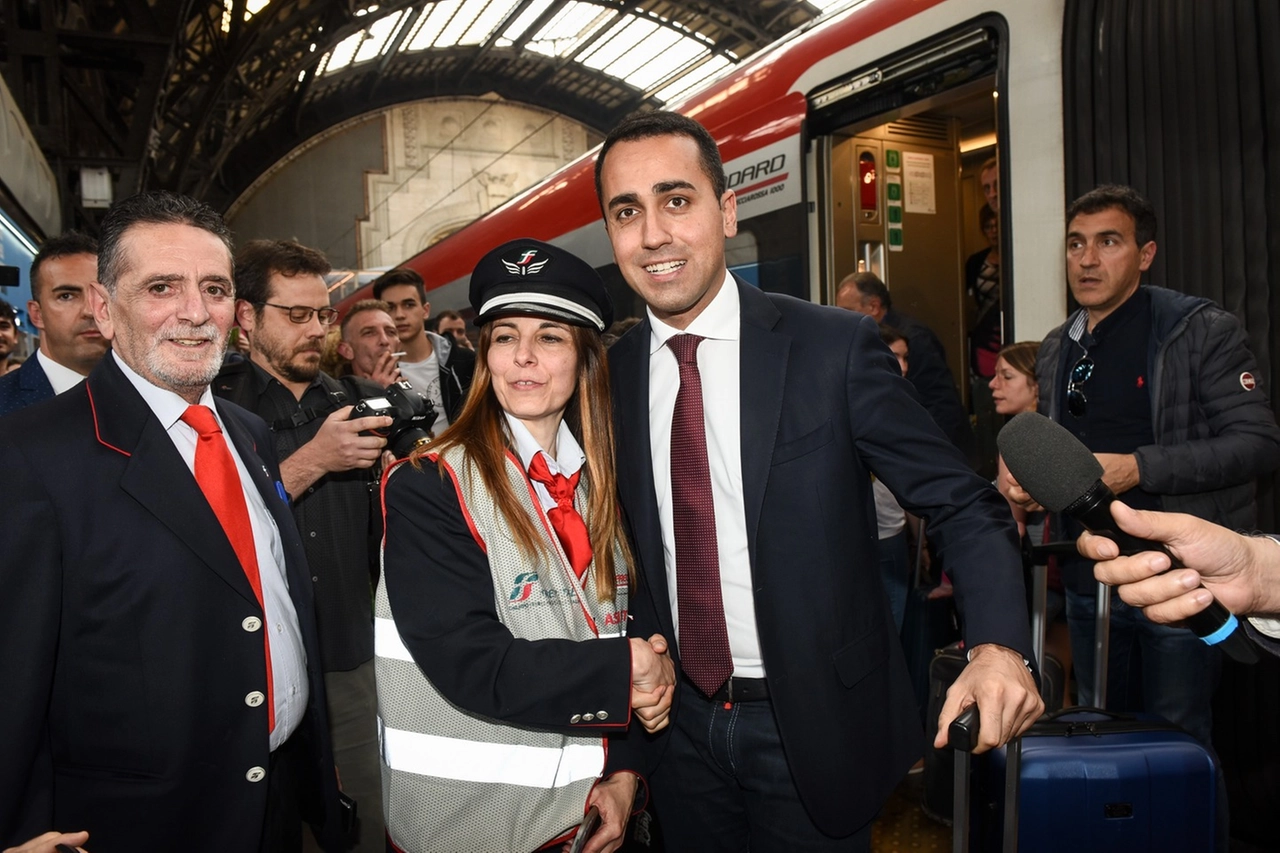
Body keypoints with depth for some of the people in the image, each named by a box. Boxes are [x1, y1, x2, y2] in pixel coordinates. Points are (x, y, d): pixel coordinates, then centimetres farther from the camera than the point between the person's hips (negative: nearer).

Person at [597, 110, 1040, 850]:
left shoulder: (836, 347, -14)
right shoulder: (613, 375, -3)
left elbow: (963, 505, -11)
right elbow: (625, 554, 7)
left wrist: (1000, 646, -28)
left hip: (816, 728, -3)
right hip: (680, 725, 4)